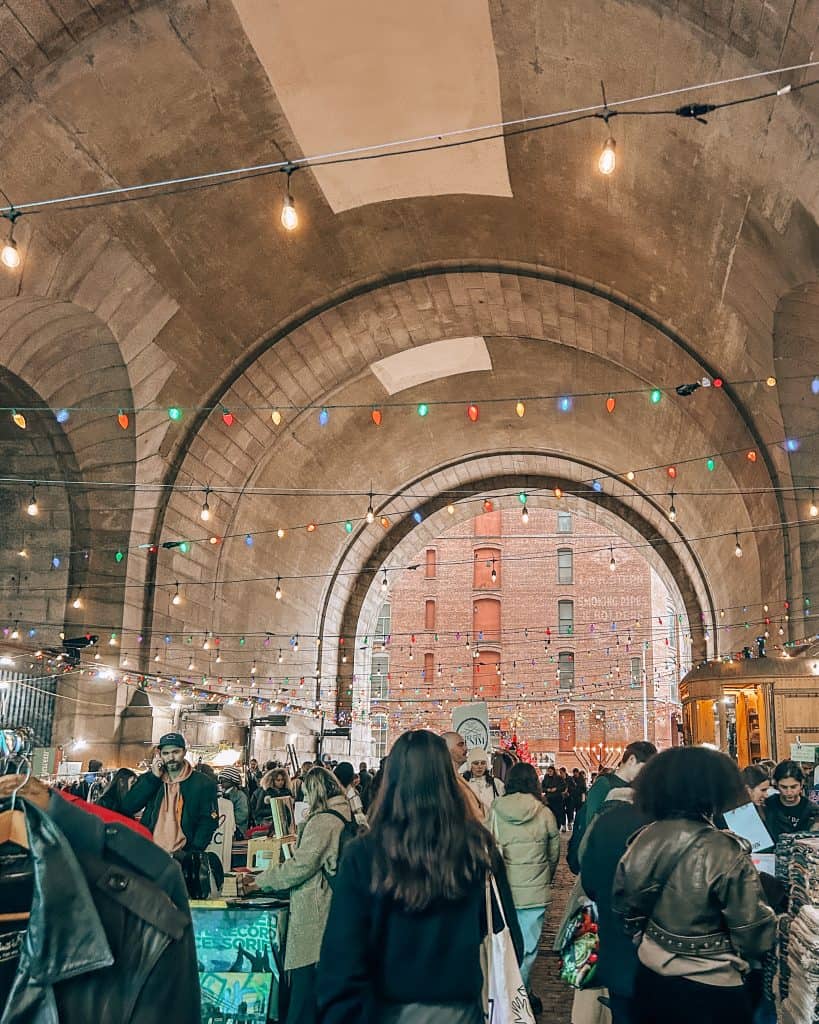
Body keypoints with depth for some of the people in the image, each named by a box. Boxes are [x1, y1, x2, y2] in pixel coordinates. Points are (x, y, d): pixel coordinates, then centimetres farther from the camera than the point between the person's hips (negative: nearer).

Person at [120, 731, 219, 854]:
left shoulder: (203, 784, 1)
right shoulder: (149, 779, 10)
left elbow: (208, 821, -2)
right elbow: (127, 807, -2)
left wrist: (192, 855, -13)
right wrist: (154, 777, -7)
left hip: (182, 856, -2)